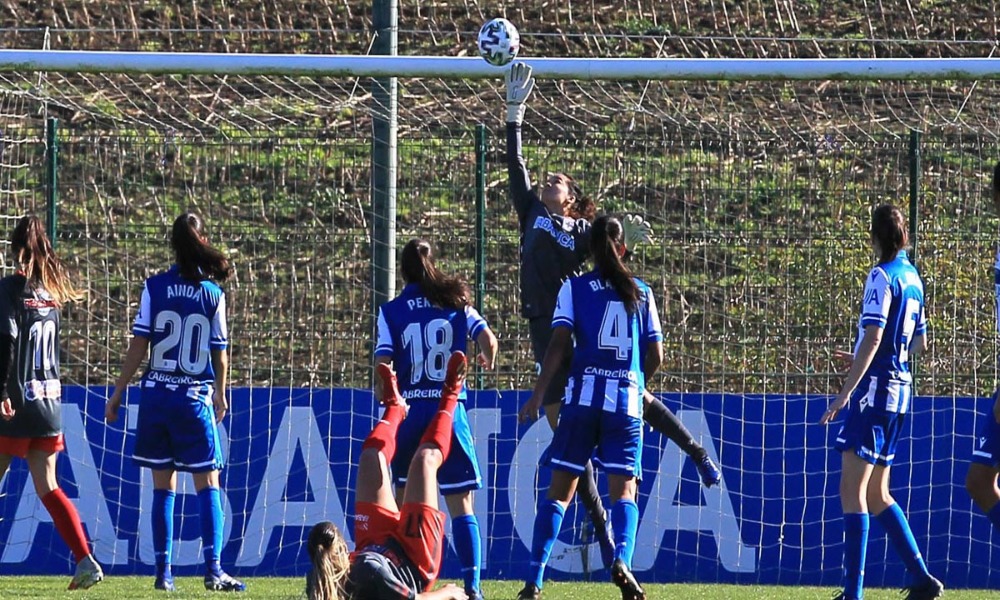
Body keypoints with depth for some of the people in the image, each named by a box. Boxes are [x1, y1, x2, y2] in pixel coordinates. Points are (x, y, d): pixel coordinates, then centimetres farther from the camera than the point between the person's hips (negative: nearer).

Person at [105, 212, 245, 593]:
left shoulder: (155, 287, -4)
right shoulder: (213, 294, -3)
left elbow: (138, 347, -4)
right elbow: (220, 354, 2)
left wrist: (117, 394, 4)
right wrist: (220, 395, 19)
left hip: (156, 395, 1)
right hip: (196, 398, -1)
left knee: (163, 486, 8)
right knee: (207, 484, 2)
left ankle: (163, 572, 8)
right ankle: (213, 569, -8)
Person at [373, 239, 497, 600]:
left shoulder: (391, 311, 2)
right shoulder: (455, 302, 5)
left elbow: (383, 365, -6)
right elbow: (488, 340, -3)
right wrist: (487, 362, 20)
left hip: (408, 411, 0)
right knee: (461, 503, 1)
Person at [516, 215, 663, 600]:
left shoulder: (575, 287, 4)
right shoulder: (641, 293, 10)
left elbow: (559, 344, -6)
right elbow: (655, 357, 10)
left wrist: (538, 395, -4)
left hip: (583, 396, -1)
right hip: (627, 402, 1)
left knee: (560, 491, 4)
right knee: (624, 489, 0)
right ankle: (622, 560, -27)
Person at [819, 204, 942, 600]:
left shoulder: (882, 277, -11)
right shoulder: (913, 279, 15)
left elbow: (873, 337, -20)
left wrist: (846, 392, -22)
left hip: (875, 389, -9)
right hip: (900, 389, 9)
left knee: (852, 490, -9)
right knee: (876, 494, 15)